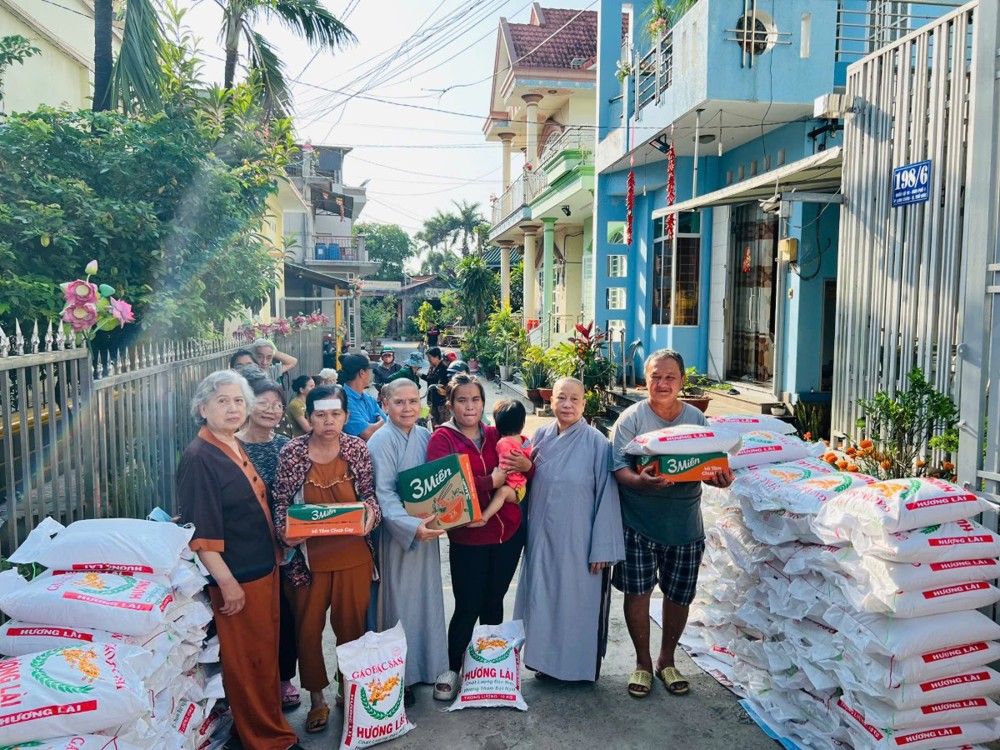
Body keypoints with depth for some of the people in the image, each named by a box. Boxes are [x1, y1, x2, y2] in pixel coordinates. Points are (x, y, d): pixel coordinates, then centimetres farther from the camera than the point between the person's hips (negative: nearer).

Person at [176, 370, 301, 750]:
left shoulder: (237, 448, 9)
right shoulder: (199, 458, -17)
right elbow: (200, 533, -21)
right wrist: (227, 582, -21)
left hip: (264, 569, 9)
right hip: (237, 578, -9)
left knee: (266, 653, 20)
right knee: (247, 662, 6)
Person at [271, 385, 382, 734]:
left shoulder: (358, 448, -5)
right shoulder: (292, 452, -9)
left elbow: (369, 494, 3)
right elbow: (281, 501, -2)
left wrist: (371, 511, -18)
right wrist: (285, 530, -20)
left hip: (353, 554, 1)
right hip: (308, 555, -1)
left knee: (351, 625, 13)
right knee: (308, 629, 9)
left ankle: (350, 691, 36)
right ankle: (317, 698, 31)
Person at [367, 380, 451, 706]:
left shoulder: (425, 437, 4)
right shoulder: (381, 442, -14)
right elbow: (383, 494, -19)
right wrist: (412, 526, -29)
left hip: (426, 530, 6)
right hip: (396, 533, -6)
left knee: (428, 599, 14)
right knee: (400, 602, 3)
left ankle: (432, 667, 29)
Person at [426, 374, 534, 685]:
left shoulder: (496, 435, 6)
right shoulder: (442, 438, -7)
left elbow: (520, 478, 15)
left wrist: (527, 466, -9)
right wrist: (490, 481, -21)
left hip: (509, 532, 4)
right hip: (467, 537, -4)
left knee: (494, 601, 17)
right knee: (468, 607, 2)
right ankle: (452, 669, 24)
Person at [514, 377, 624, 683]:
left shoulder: (596, 442, -13)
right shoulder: (541, 436, 0)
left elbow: (606, 496, -12)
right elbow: (529, 484, 12)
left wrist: (602, 548, -12)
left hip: (579, 540, -4)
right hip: (543, 537, 4)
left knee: (579, 600, 9)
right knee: (543, 598, 15)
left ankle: (581, 665, 30)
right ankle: (547, 660, 35)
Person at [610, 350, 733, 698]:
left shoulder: (697, 419, 3)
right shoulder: (631, 418, -7)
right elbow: (620, 469, -13)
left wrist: (719, 477, -19)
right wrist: (641, 481, -35)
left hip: (685, 524, 3)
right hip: (638, 523, -3)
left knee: (679, 595, 12)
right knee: (637, 591, 3)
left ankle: (667, 660, 35)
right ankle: (643, 662, 26)